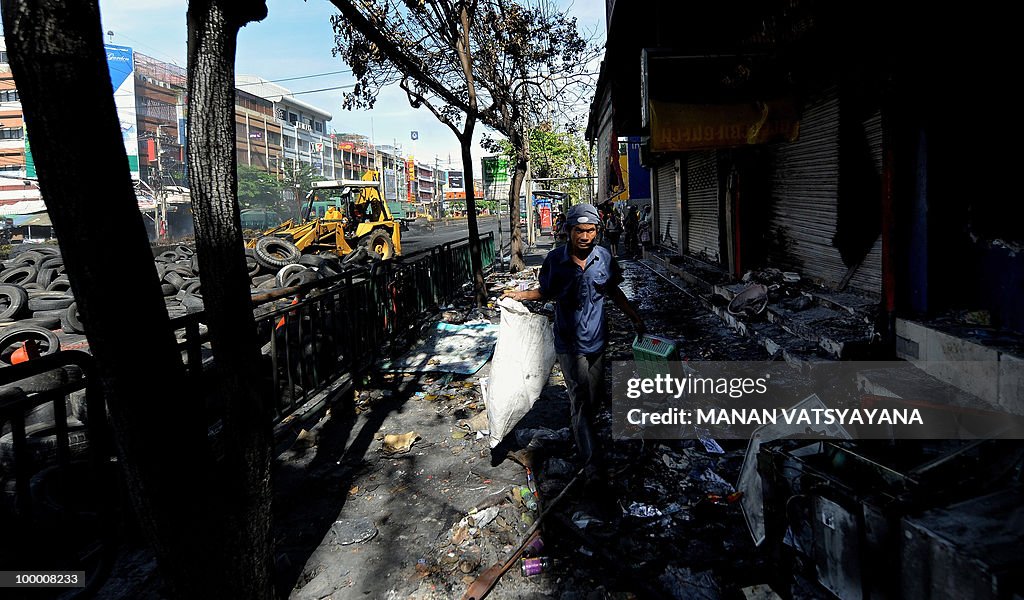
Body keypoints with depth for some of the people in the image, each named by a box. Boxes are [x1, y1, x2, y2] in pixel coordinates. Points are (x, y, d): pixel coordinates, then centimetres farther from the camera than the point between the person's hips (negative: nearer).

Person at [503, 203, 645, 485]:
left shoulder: (604, 257, -3)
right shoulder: (555, 260, -10)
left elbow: (613, 291, 10)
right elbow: (547, 292, 6)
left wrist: (634, 317, 10)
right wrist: (522, 294, -6)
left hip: (597, 339, 3)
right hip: (569, 343, -3)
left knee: (595, 396, 16)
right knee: (580, 398, -3)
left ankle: (581, 427, 46)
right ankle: (591, 461, 4)